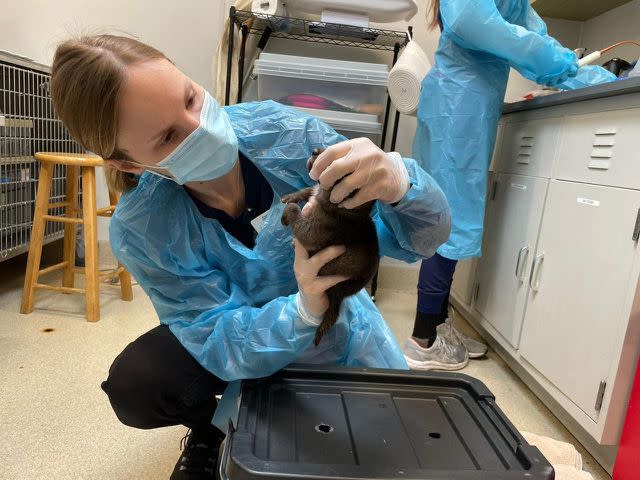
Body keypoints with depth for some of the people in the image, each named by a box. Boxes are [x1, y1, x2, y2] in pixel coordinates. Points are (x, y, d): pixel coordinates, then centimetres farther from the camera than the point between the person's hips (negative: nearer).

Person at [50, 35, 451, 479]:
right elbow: (227, 346, -27)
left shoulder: (286, 133, -27)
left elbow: (422, 239, -26)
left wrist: (399, 184, -50)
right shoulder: (141, 231, -25)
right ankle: (210, 427, 12)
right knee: (134, 387, -24)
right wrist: (304, 309, -48)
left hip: (338, 331, 1)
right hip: (244, 339, 0)